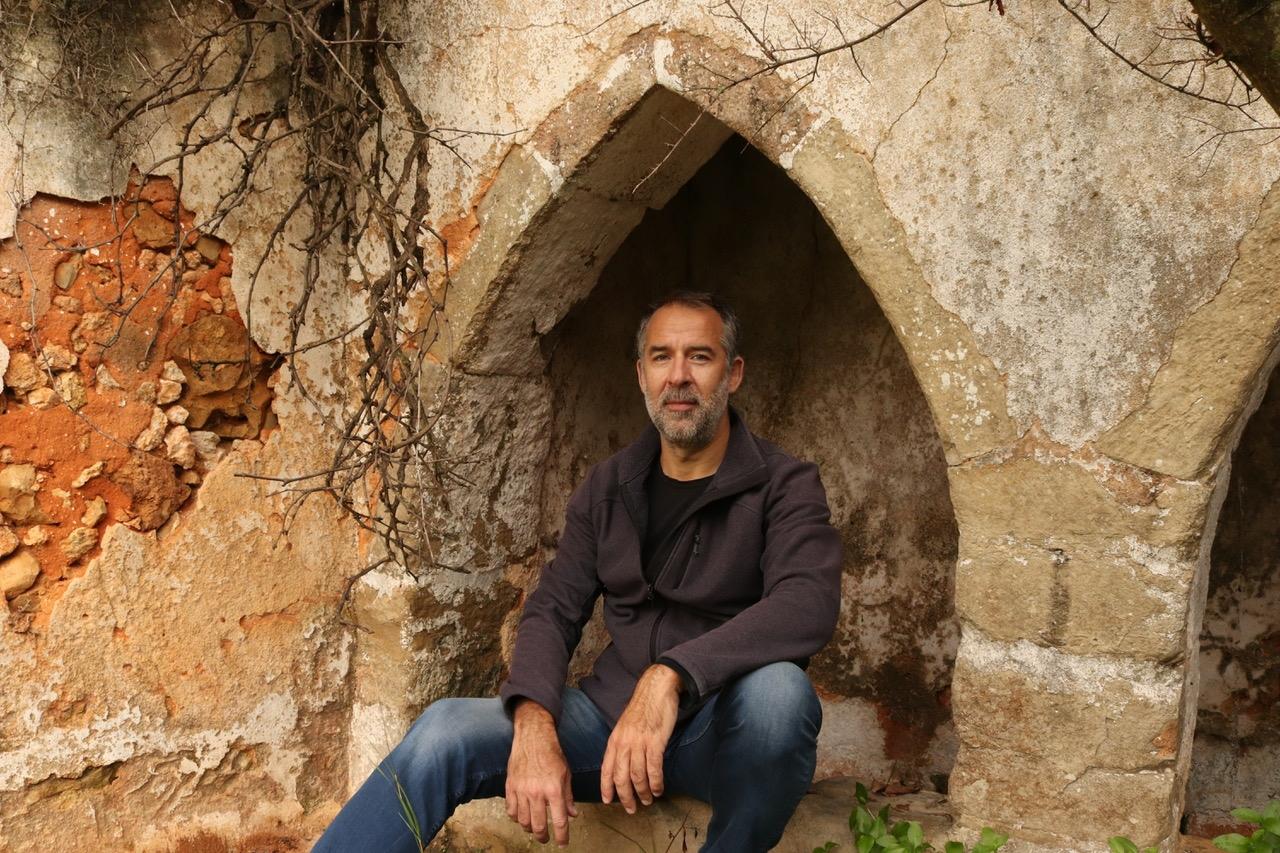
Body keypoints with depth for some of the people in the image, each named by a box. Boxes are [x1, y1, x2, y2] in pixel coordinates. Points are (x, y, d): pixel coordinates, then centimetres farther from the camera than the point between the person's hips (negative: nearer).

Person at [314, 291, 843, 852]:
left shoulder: (785, 486, -6)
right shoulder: (608, 488, 8)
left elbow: (808, 604, -25)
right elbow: (552, 612, 2)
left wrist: (670, 676, -39)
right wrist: (534, 724, -20)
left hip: (724, 734, -3)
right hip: (614, 715, 3)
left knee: (777, 688, -37)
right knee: (445, 731, -21)